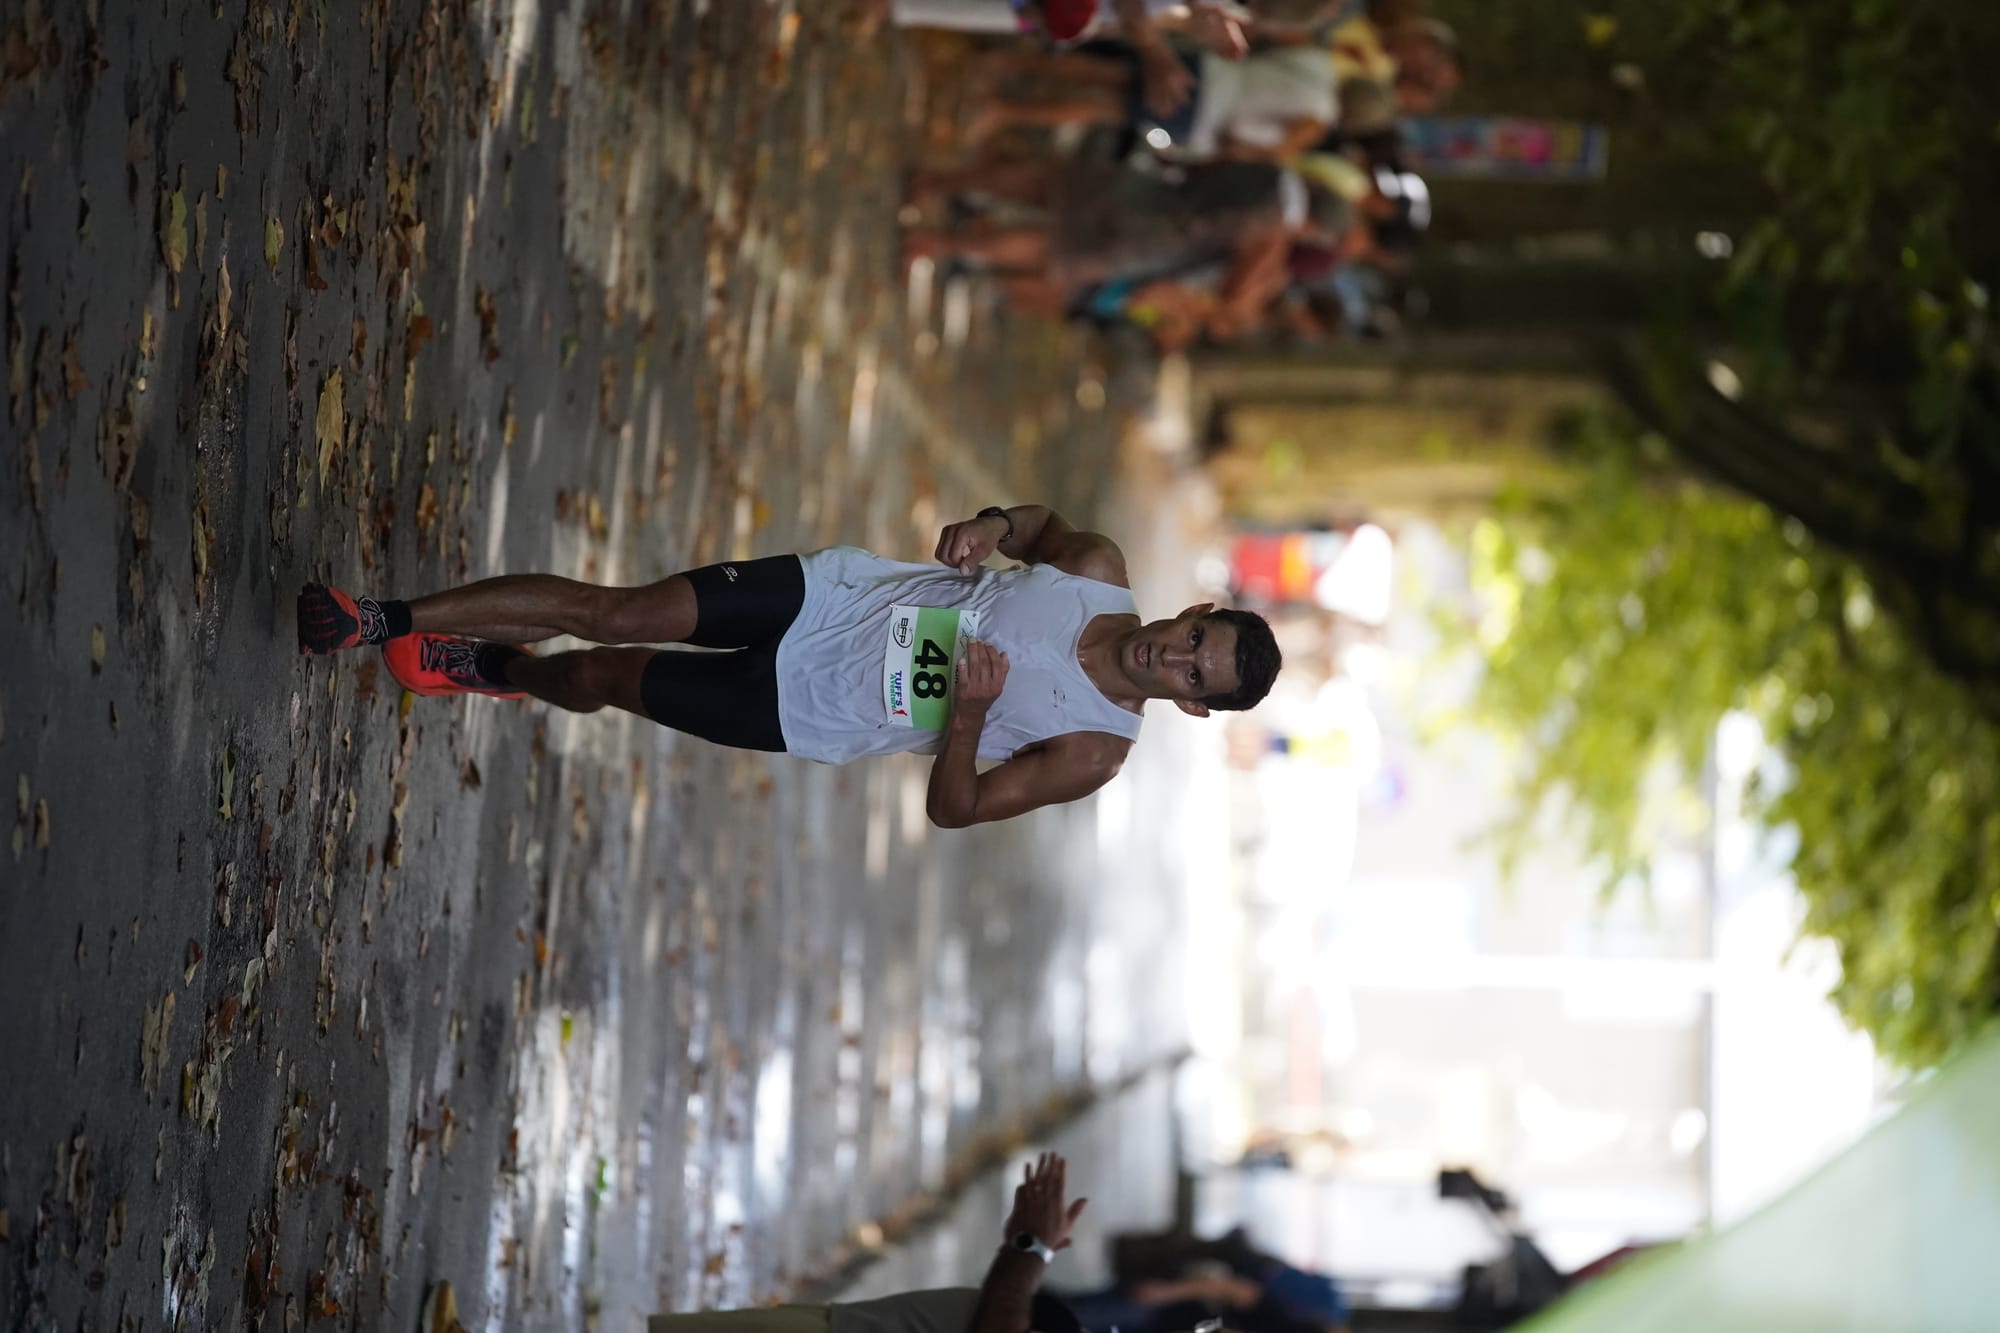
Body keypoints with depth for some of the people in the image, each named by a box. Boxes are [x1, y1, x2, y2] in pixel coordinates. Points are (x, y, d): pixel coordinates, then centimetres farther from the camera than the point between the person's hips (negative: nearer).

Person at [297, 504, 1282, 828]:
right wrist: (993, 527, -12)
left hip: (809, 713, -2)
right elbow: (1045, 523, 12)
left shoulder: (1094, 754, -18)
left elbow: (954, 809, -14)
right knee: (610, 613, -6)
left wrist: (966, 714, -33)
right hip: (831, 594, 2)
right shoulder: (1099, 572, -9)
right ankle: (388, 619, 8)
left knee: (601, 681, 2)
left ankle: (500, 673, 36)